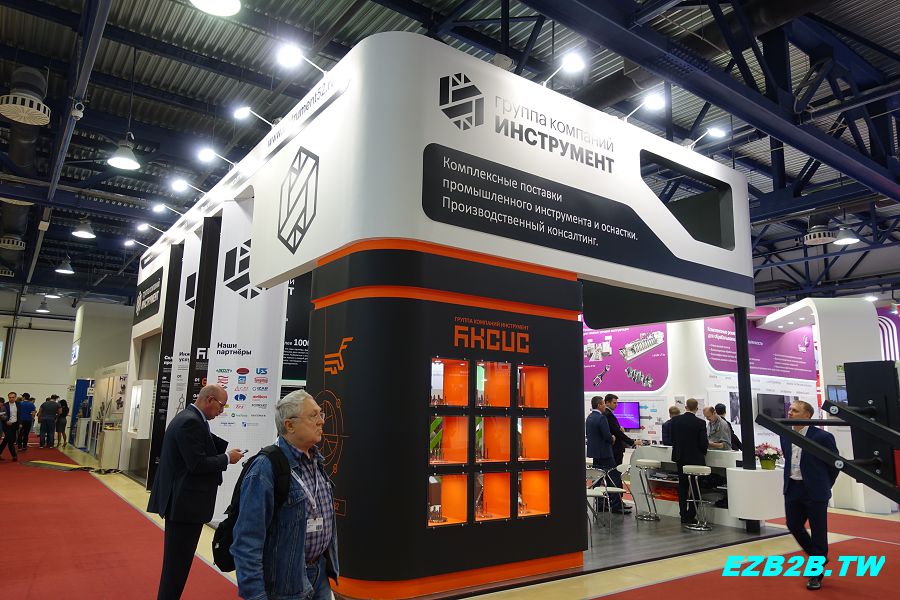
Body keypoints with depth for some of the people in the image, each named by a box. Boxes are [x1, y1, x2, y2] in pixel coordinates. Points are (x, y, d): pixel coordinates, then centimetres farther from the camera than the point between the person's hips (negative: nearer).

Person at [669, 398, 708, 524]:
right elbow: (704, 444, -13)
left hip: (680, 458, 4)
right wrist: (702, 452, 8)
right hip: (695, 458, -3)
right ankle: (691, 515, 6)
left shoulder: (675, 420, -3)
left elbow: (672, 439, 4)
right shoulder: (700, 423, -14)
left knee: (682, 486, 13)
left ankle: (683, 515, 15)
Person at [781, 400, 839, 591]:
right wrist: (791, 480, 14)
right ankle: (818, 558, 35)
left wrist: (824, 486, 3)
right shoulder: (785, 436, 4)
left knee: (818, 531, 4)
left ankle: (816, 573, 18)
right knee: (793, 525, 10)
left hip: (815, 491, -6)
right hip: (792, 489, 6)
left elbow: (835, 464, -3)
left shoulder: (822, 437, -14)